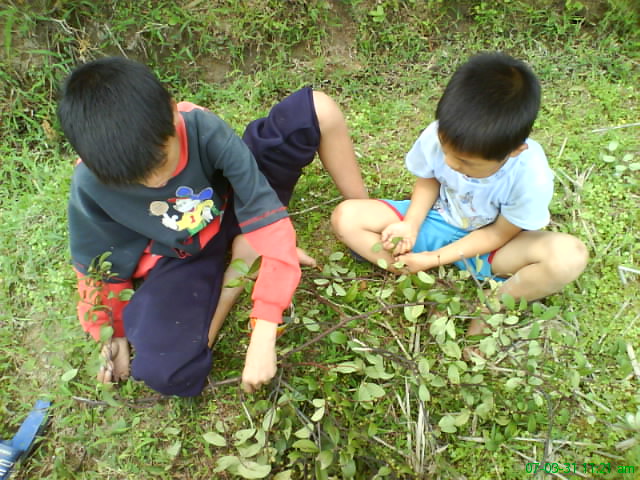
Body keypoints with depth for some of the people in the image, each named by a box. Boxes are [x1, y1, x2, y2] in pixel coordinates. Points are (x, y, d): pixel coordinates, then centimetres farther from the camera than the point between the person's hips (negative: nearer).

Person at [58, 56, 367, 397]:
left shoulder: (204, 129, -30)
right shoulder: (90, 184, -25)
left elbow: (269, 221, -32)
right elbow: (98, 267, -7)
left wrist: (263, 335, -35)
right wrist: (114, 333, 6)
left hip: (234, 208, 0)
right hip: (184, 257, 1)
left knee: (316, 108, -21)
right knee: (164, 373, -27)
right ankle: (243, 266, -6)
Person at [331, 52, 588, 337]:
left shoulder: (531, 176, -31)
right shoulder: (437, 136, -26)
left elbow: (499, 233, -17)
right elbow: (427, 181, -5)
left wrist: (434, 258, -23)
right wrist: (410, 227, -21)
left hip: (486, 244, -2)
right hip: (436, 221, 3)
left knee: (570, 256, -32)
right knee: (345, 217, -17)